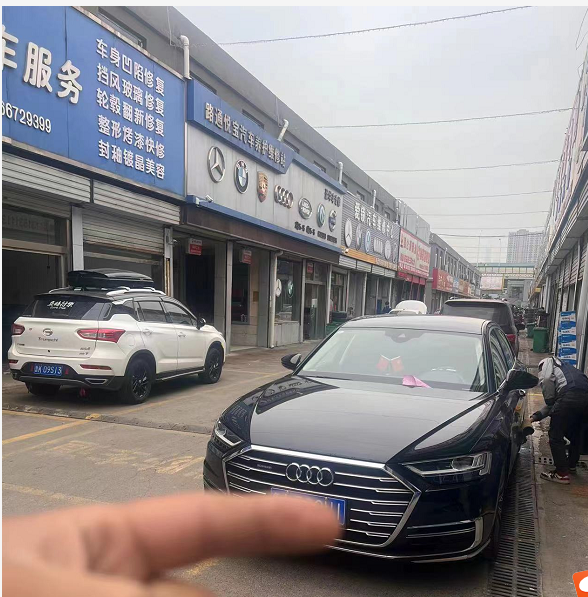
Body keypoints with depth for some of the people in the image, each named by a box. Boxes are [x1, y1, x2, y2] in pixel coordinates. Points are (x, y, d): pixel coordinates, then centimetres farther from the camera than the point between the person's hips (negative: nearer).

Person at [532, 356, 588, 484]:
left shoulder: (548, 361, 21)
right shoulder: (566, 366, 41)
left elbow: (546, 379, -6)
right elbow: (552, 404, 36)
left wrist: (549, 400, 6)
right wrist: (536, 417, 35)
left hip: (570, 397, -8)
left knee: (556, 436, 5)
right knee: (575, 434, 30)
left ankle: (562, 474, 8)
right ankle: (571, 465, 45)